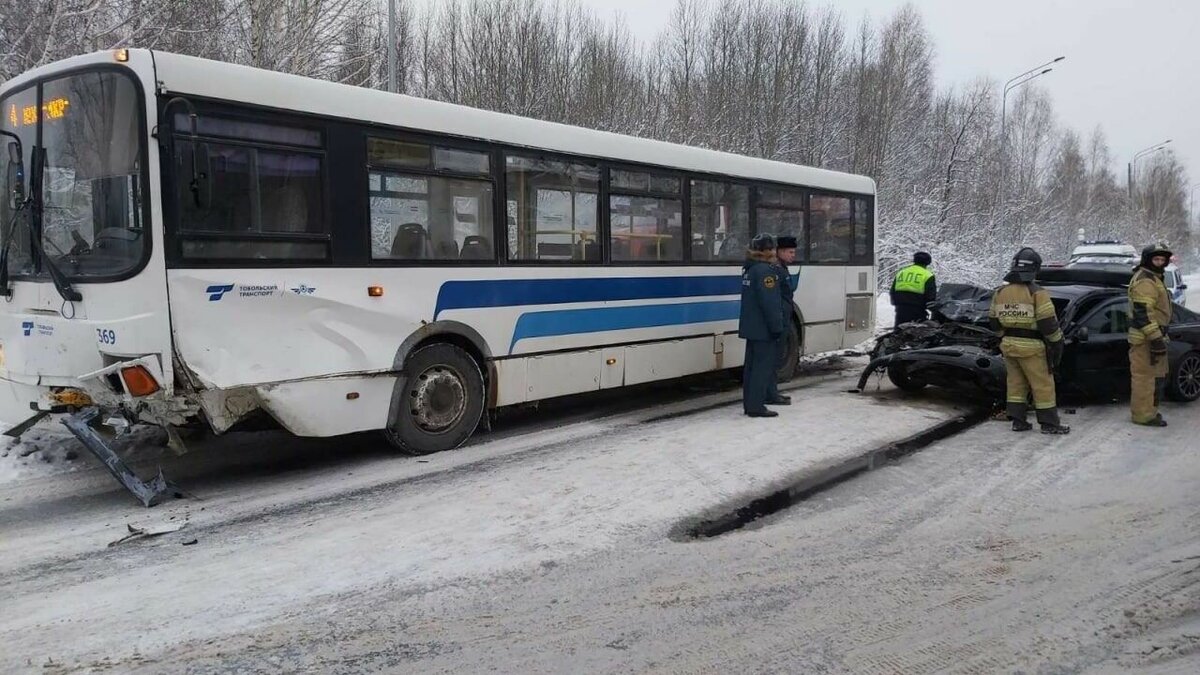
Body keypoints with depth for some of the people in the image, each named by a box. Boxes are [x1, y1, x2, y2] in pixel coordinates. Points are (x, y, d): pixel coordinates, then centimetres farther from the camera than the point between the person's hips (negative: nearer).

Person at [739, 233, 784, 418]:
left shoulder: (749, 270, 15)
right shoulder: (765, 271, -16)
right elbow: (770, 302, -21)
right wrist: (777, 327, -17)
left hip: (751, 327, 10)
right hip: (763, 328, -10)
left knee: (752, 365, 14)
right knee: (763, 366, -5)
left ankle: (749, 403, 19)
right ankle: (756, 406, -4)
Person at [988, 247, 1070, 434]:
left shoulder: (1000, 293, 4)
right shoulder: (1037, 294, -14)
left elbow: (994, 322, 10)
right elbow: (1048, 323, -15)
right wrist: (1057, 342, -1)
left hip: (1008, 344, 6)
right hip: (1031, 347, -6)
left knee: (1016, 383, 13)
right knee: (1043, 385, 4)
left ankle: (1018, 421, 16)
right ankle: (1049, 423, 9)